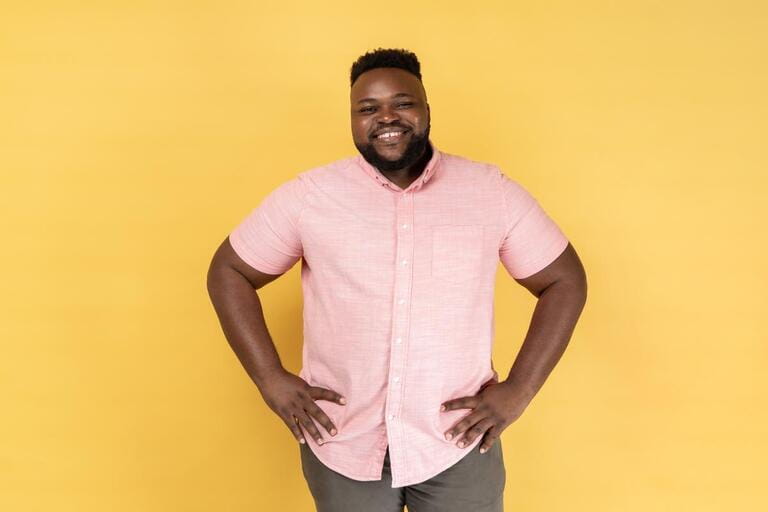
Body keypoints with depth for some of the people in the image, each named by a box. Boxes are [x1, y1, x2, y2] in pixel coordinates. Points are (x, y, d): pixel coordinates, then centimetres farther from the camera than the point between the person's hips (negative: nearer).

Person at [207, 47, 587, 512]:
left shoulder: (492, 191, -3)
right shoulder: (308, 195, -4)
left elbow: (565, 281, 4)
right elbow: (228, 273, 5)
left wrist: (519, 390, -4)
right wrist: (271, 380, -3)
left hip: (457, 444, 0)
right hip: (341, 444, 1)